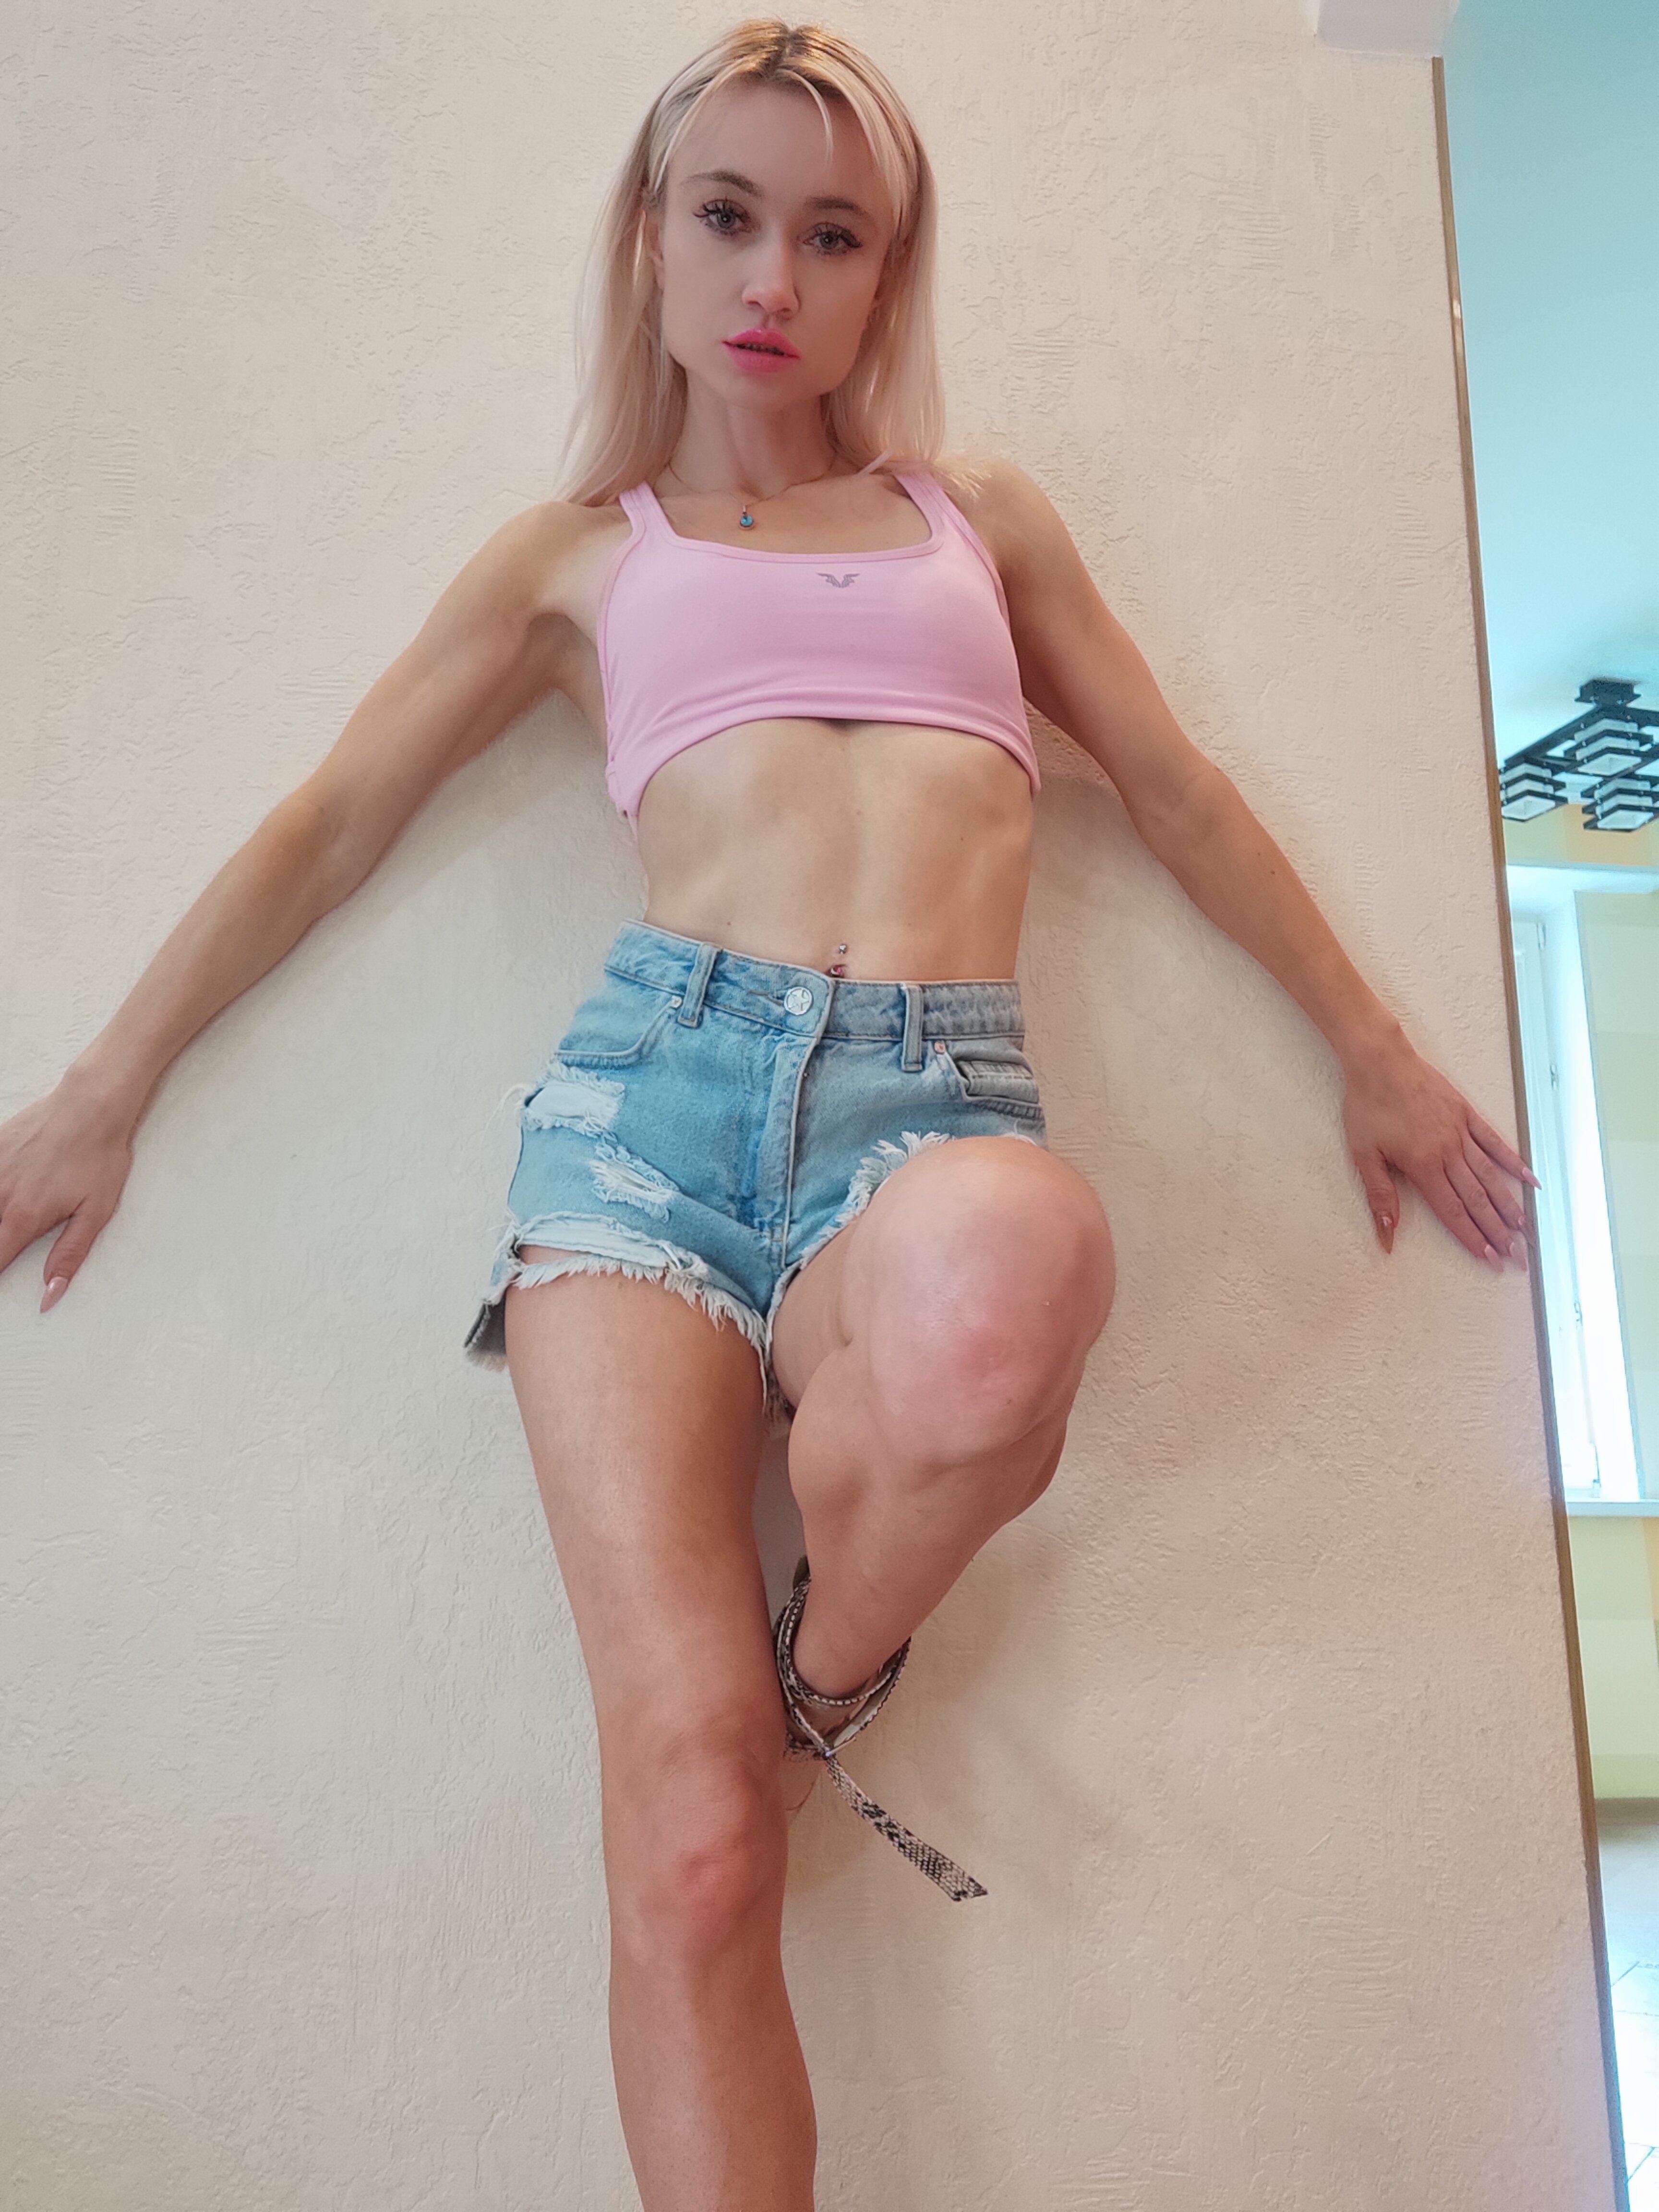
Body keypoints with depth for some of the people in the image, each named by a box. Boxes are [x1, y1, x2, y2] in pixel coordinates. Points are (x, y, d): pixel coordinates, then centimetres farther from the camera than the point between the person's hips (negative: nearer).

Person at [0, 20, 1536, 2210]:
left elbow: (1180, 793, 26)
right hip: (658, 1073, 0)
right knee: (690, 1827, -16)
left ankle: (841, 1663, -6)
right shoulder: (580, 553, 22)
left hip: (938, 1099, 1)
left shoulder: (980, 514, 26)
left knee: (1001, 1288, -39)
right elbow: (329, 824, 21)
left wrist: (1377, 1049, 23)